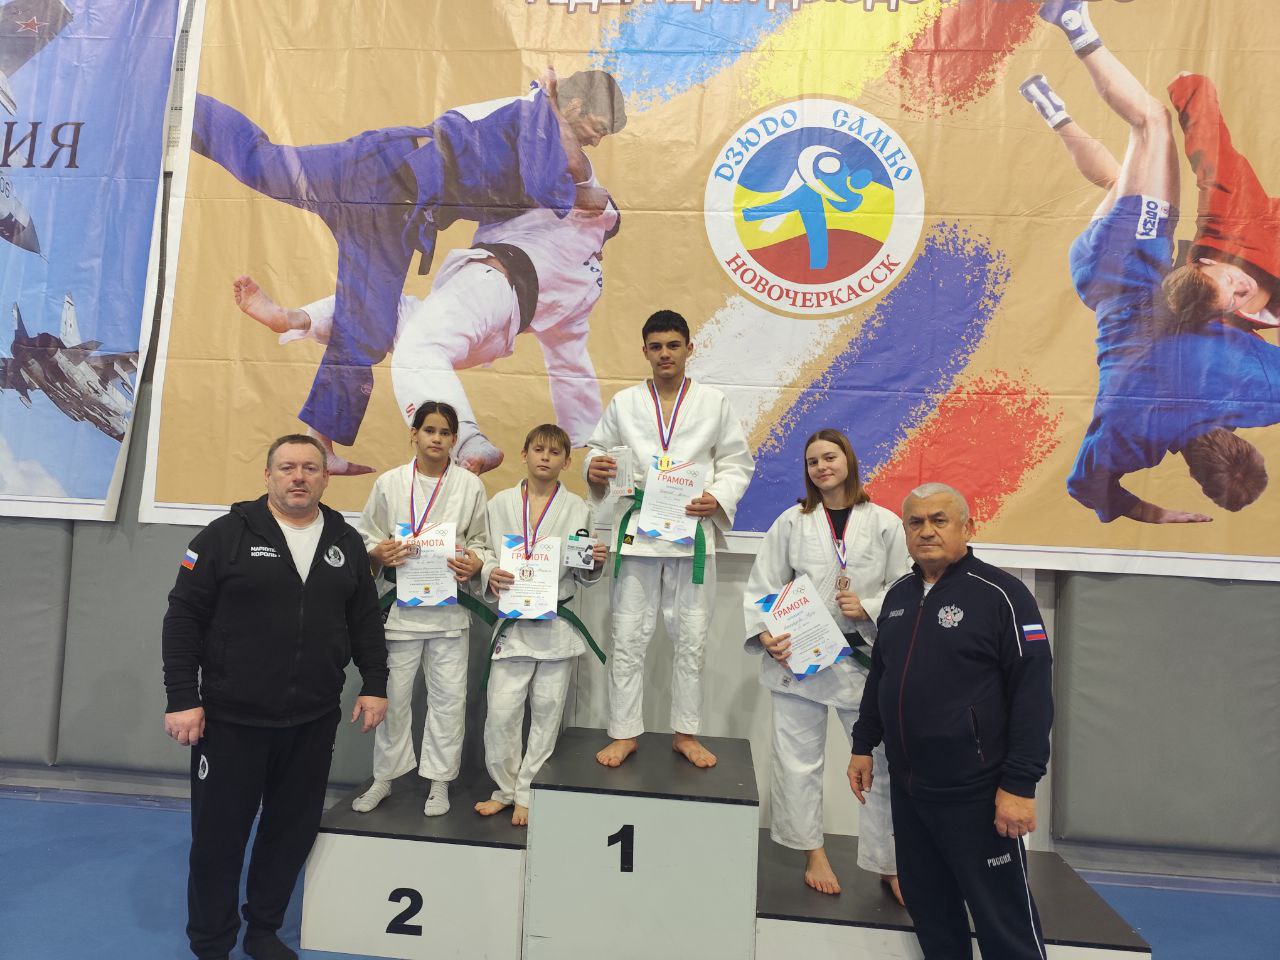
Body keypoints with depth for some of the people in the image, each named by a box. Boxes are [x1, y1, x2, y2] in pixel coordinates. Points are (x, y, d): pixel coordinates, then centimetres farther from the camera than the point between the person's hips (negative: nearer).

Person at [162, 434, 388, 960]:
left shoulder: (346, 542, 6)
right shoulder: (228, 534, -5)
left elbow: (366, 619, 11)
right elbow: (184, 617, -6)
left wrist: (375, 685, 7)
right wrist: (182, 699, -9)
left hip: (314, 721, 3)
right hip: (231, 719, -3)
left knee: (293, 831, 13)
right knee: (218, 833, 8)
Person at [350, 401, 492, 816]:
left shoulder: (470, 485, 2)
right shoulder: (388, 483, 2)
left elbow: (480, 542, 7)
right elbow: (365, 539, 7)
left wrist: (475, 563, -14)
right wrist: (377, 553, -15)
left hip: (449, 608, 0)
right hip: (400, 605, 0)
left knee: (448, 697, 6)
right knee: (393, 696, 9)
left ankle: (439, 781, 23)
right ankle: (384, 777, 29)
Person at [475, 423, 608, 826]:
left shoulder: (577, 509, 4)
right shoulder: (501, 503, 5)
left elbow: (583, 576, 6)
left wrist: (595, 563, -15)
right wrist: (490, 574, -17)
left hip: (557, 623, 0)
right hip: (513, 622, 0)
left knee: (546, 714, 8)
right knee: (501, 713, -1)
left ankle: (527, 794, 25)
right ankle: (506, 787, 22)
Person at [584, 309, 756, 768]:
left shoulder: (714, 403, 4)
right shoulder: (624, 403, 7)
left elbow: (738, 462, 6)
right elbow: (598, 448, 13)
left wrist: (718, 498, -12)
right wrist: (594, 468, -10)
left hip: (693, 533, 0)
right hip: (636, 532, 1)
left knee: (691, 639, 8)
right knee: (628, 638, 4)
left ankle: (686, 733, 24)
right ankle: (624, 734, 18)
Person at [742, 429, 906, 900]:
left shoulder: (885, 523, 1)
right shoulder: (792, 522, 3)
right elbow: (762, 585, 2)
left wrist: (869, 608, -14)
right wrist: (765, 636, -12)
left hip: (864, 658, 0)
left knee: (885, 760, 4)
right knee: (798, 760, 9)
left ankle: (891, 865, 22)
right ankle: (814, 853, 30)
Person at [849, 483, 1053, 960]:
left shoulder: (1000, 594, -11)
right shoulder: (898, 596, 9)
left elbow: (1033, 693, -14)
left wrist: (1020, 785, -17)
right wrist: (863, 745, 17)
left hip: (975, 793, -6)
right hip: (906, 787, 6)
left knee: (1004, 921, 5)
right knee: (928, 909, 16)